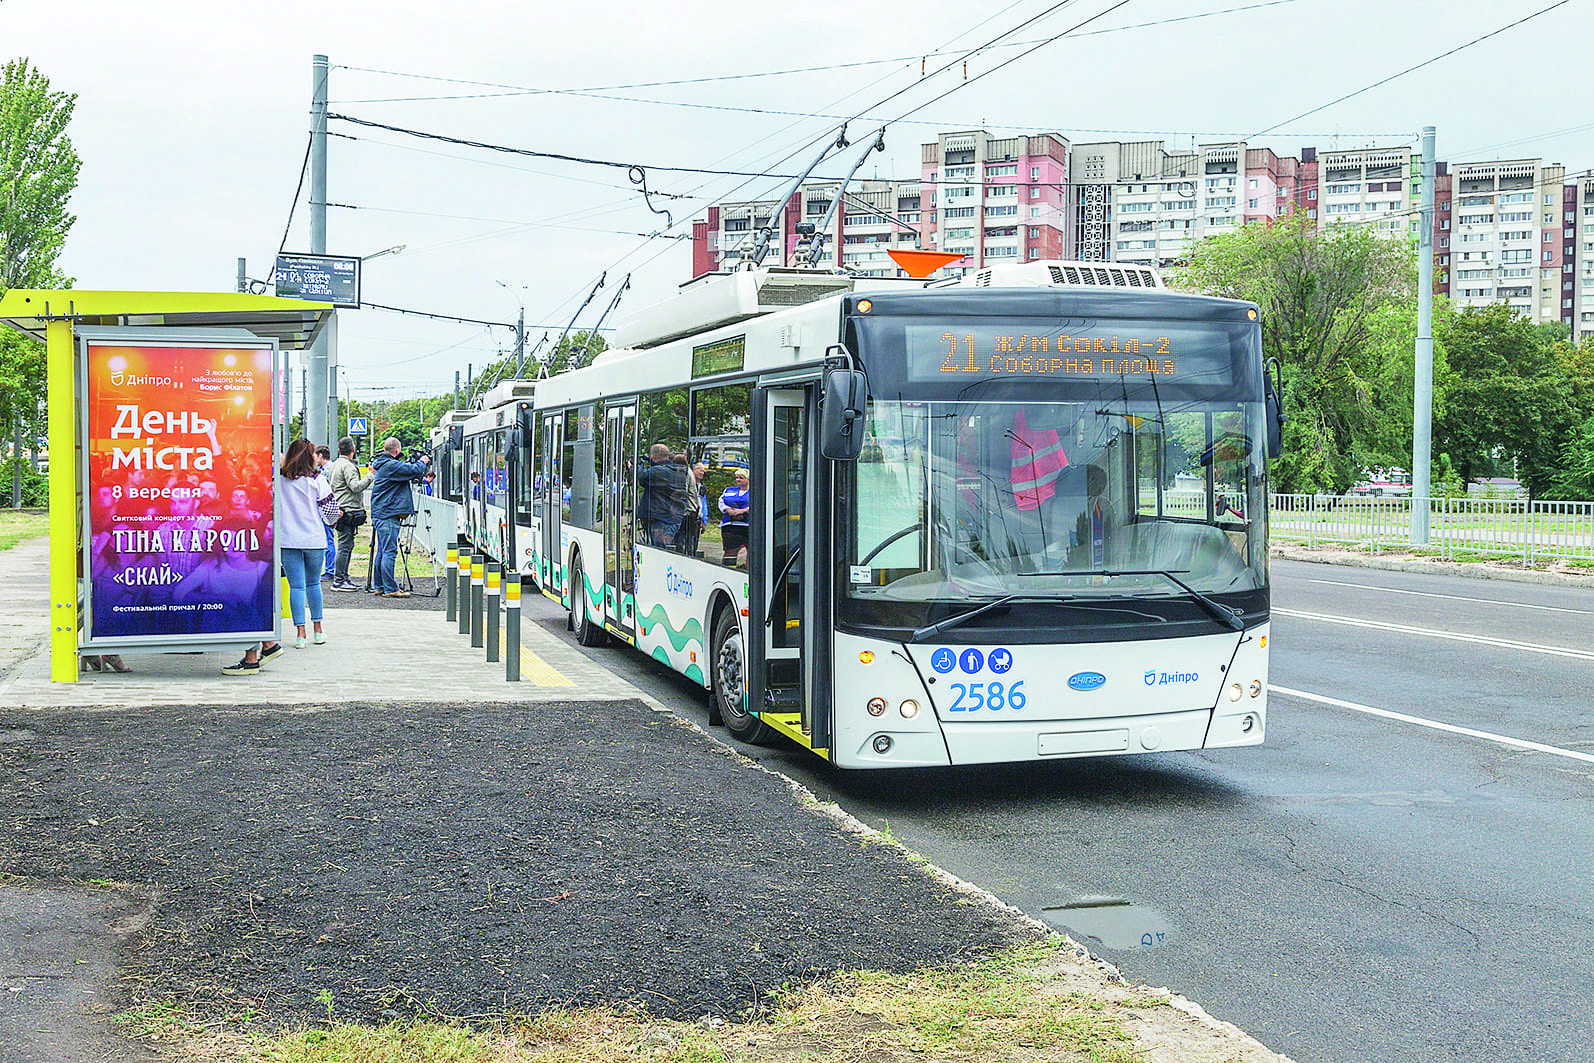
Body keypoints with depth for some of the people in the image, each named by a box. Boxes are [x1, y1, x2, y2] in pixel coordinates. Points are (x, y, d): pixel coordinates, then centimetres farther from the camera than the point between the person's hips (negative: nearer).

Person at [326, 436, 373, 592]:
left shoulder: (333, 466, 17)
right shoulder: (347, 466, -13)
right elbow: (356, 486, -22)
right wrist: (370, 475, -15)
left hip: (340, 511, 10)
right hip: (348, 511, -10)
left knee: (347, 545, 14)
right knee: (345, 545, -8)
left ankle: (343, 577, 18)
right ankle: (338, 580, -8)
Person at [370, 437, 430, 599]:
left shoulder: (382, 465, 16)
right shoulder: (391, 465, -14)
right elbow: (415, 471, -17)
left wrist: (409, 463, 14)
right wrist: (422, 462, 2)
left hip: (379, 514, 10)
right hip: (388, 515, -10)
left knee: (382, 552, 13)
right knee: (389, 552, -9)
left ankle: (380, 587, 16)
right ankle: (390, 589, -9)